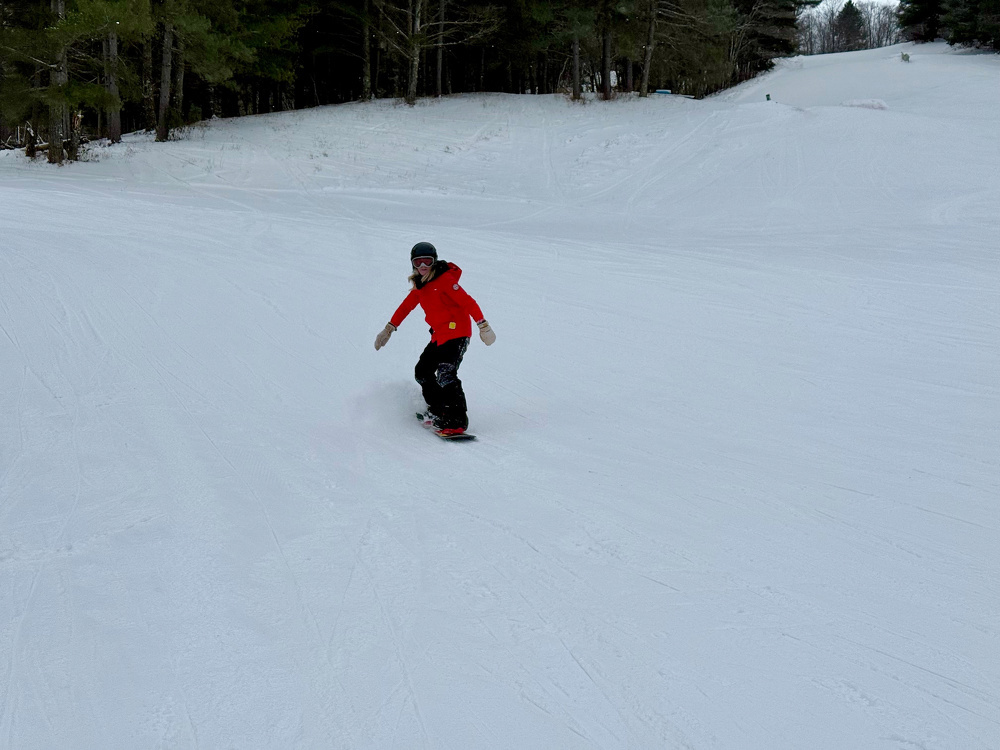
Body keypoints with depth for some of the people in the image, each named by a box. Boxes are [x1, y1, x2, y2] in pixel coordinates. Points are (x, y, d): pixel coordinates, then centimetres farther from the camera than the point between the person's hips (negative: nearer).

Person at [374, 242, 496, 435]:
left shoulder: (445, 280, -13)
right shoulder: (420, 285, 12)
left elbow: (468, 303, -18)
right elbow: (407, 306, 24)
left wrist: (483, 325, -27)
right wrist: (389, 329, 25)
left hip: (456, 333, -9)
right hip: (439, 335, 9)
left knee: (445, 375, -22)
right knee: (422, 372, 12)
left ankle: (458, 421, -22)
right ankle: (438, 410, 24)